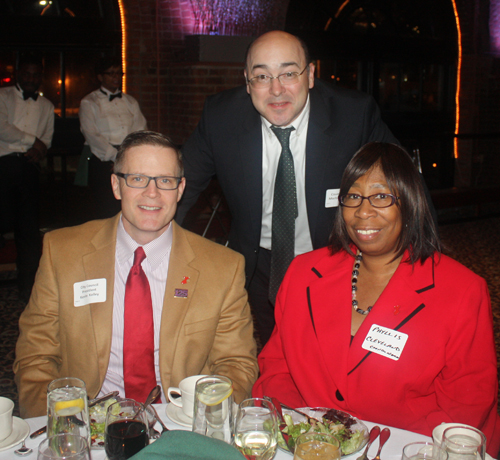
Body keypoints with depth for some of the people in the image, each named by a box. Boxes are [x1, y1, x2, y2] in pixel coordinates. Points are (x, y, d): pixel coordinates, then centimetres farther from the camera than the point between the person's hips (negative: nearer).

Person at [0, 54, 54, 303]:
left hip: (29, 166, 3)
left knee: (29, 227, 1)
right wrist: (32, 140, -5)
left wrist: (37, 150, -8)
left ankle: (27, 287, 7)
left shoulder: (46, 105, 21)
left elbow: (47, 139, 13)